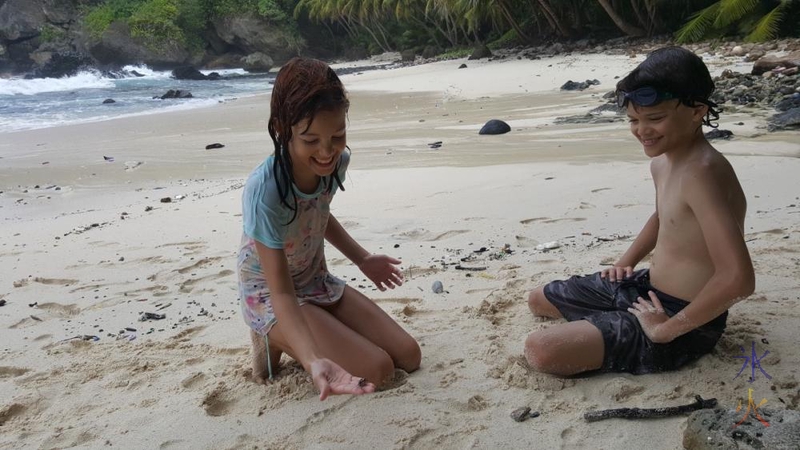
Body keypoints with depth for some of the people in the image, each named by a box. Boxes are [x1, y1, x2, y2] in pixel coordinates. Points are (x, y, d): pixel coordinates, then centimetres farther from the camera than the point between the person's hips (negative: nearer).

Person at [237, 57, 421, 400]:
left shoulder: (336, 161, -14)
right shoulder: (264, 192, -35)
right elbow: (282, 293, -33)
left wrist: (362, 260, 9)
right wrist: (314, 361, -46)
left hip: (317, 282, 7)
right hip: (269, 298, -7)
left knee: (408, 356, 1)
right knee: (376, 371, -18)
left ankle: (290, 339, 14)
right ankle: (275, 342, 3)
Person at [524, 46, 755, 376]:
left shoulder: (702, 172, -30)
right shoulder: (662, 161, 2)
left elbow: (737, 279, -39)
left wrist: (666, 329, -28)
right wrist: (626, 263, 14)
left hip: (684, 320, -10)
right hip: (646, 287, 10)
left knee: (541, 352, -25)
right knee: (539, 300, 22)